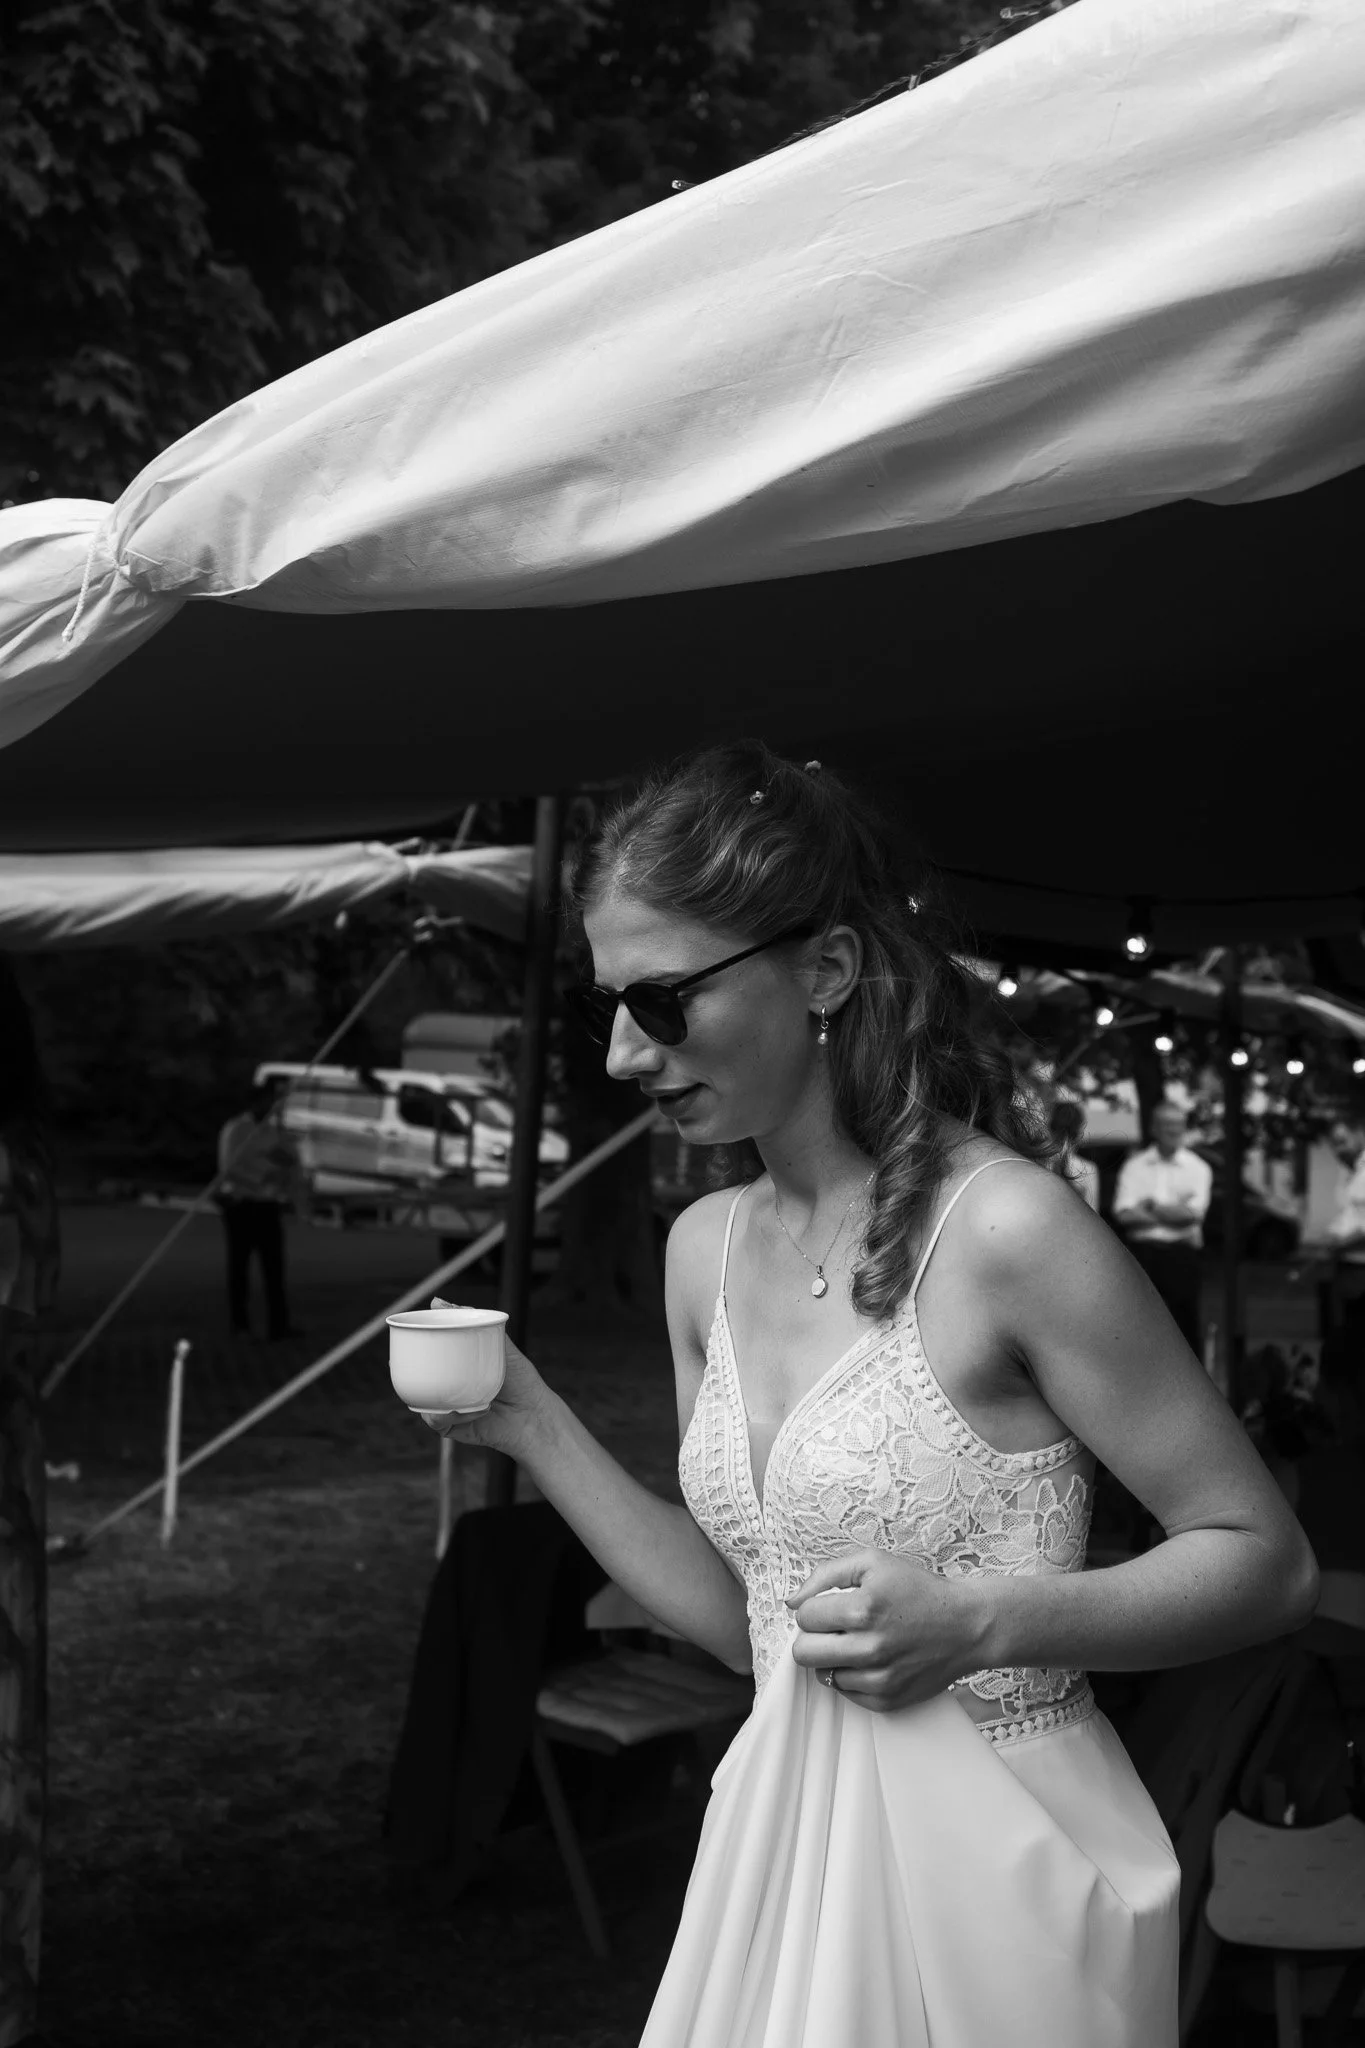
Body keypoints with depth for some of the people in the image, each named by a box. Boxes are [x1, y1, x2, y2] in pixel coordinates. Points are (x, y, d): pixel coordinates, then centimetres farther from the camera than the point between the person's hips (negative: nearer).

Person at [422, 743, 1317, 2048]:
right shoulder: (706, 1249, 3)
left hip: (988, 1857, -6)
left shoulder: (1006, 1231, -18)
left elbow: (1265, 1560, -11)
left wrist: (985, 1617, -23)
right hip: (784, 1837, 6)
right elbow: (741, 1618, 8)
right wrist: (532, 1428, 0)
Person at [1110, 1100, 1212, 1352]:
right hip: (1142, 1252, 1)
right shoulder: (1134, 1166, 8)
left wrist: (1151, 1207, -3)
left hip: (1180, 1253, -1)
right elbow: (1124, 1215, -5)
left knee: (1184, 1321, -1)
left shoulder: (1197, 1168, 6)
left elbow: (1194, 1213, -8)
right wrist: (1174, 1213, -7)